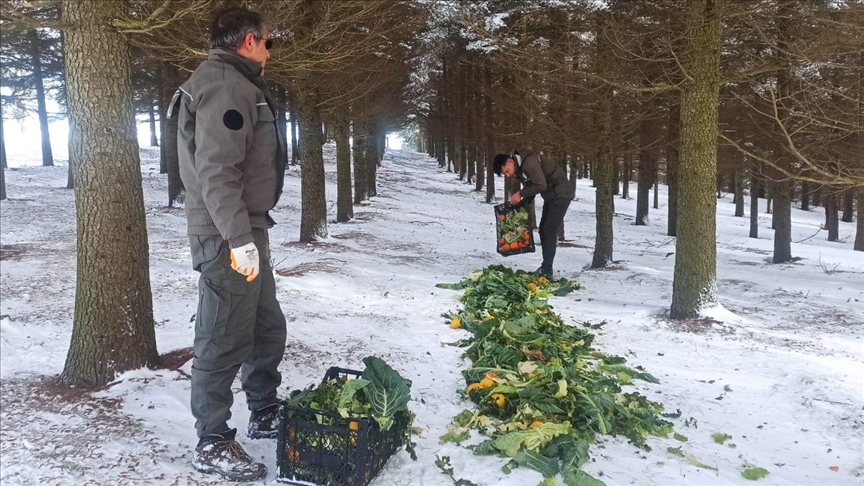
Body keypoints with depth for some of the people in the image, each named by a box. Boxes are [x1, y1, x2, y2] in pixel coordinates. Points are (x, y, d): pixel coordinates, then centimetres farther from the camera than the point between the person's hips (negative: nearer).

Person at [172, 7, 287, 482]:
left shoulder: (234, 84, 19)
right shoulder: (225, 85, -14)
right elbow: (216, 171, -24)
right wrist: (239, 238, -27)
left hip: (244, 230, 11)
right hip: (229, 236, -11)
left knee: (267, 326, 19)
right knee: (224, 339, -3)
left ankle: (264, 415, 33)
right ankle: (212, 443, 9)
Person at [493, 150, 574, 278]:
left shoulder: (529, 162, -25)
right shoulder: (520, 169, 6)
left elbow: (541, 186, -28)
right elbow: (530, 189, 12)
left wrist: (520, 194, -21)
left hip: (561, 193, -10)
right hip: (551, 195, 10)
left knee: (549, 230, -11)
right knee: (543, 229, 11)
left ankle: (547, 271, -8)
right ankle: (545, 267, 18)